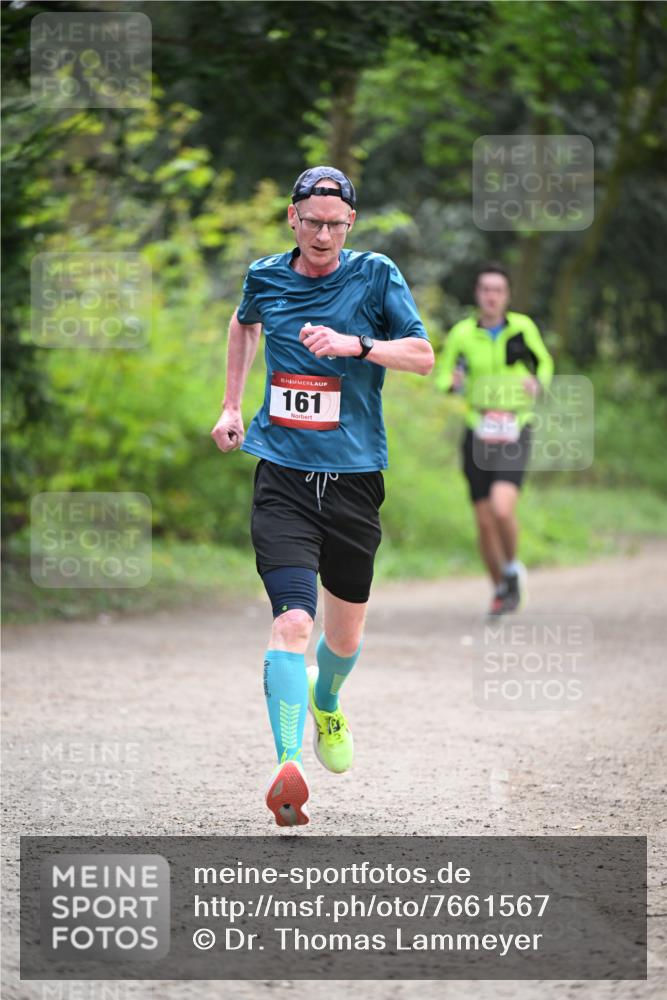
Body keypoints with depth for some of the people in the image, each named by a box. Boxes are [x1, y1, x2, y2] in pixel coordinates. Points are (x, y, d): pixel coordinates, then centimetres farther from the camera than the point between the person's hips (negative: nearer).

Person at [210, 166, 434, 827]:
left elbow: (423, 357, -3)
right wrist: (231, 406, 24)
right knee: (292, 618, -20)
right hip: (283, 474, -1)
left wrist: (355, 344, -18)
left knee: (345, 634, 13)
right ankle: (289, 766, -29)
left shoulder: (375, 276, 0)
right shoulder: (265, 277, 6)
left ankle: (325, 704, 48)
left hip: (354, 475, 1)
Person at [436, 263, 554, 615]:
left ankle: (512, 569, 4)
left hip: (514, 434, -2)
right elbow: (441, 376, 9)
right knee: (485, 522, 4)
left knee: (502, 508, -23)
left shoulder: (523, 327, -1)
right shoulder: (462, 333, -1)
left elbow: (544, 362, 15)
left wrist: (538, 382, -8)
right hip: (478, 436, 2)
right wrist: (452, 382, -15)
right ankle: (501, 589, 26)